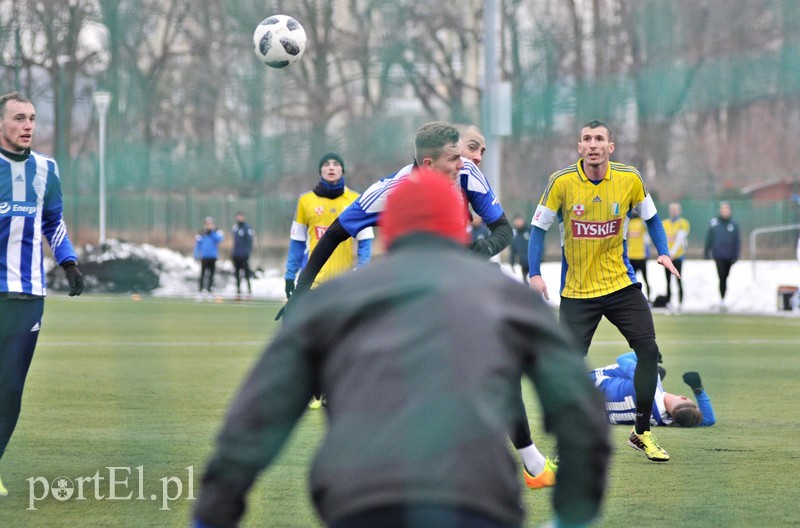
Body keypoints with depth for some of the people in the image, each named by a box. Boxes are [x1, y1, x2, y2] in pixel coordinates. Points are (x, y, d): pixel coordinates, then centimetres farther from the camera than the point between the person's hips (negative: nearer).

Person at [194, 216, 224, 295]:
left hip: (213, 257, 1)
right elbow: (197, 244, 6)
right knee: (203, 274, -6)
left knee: (211, 274, 5)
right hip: (204, 256, -1)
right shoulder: (201, 233, 4)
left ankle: (209, 291, 12)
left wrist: (212, 231, -16)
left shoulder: (217, 232, 4)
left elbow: (218, 239, -15)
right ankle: (200, 290, -5)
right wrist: (197, 255, -2)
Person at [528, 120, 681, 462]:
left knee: (649, 350, -6)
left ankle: (642, 432, 10)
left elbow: (650, 216, 11)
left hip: (621, 285, 2)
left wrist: (663, 253, -3)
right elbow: (539, 226, -2)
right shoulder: (562, 182, -11)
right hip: (577, 291, -2)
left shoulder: (629, 179, -5)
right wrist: (534, 273, -10)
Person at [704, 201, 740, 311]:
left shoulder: (734, 225, 3)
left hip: (729, 256, 3)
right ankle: (722, 301, -15)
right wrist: (706, 252, 4)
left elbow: (737, 241, 4)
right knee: (722, 278, -13)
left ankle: (722, 301, 23)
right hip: (718, 255, -3)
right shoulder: (714, 224, -2)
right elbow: (709, 239, 4)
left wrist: (736, 255, -3)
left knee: (725, 277, 12)